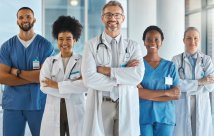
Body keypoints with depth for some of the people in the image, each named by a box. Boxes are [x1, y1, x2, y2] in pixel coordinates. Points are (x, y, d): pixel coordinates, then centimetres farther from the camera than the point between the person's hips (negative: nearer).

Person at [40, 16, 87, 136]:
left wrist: (57, 85, -13)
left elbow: (86, 85, -14)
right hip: (53, 112, 2)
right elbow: (44, 86, -7)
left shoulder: (82, 61, 2)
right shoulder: (49, 61, 8)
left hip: (76, 112, -1)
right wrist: (73, 85, -14)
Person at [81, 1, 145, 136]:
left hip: (127, 106, 1)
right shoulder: (92, 45, 1)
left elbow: (138, 75, -10)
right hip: (100, 106, -1)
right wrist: (124, 74, -10)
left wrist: (106, 70, -13)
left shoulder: (133, 46, 6)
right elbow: (89, 78, -11)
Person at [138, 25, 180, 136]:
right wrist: (166, 92, -10)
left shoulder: (170, 66, 5)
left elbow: (176, 95, -1)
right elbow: (138, 92, -10)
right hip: (143, 117, -2)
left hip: (165, 117, 2)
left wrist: (149, 95, -10)